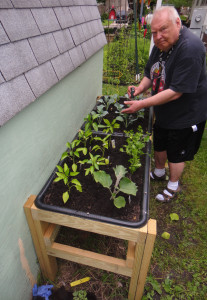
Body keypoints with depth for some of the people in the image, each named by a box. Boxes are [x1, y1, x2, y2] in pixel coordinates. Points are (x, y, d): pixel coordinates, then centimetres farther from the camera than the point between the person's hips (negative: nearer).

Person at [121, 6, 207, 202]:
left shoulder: (190, 48, -27)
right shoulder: (161, 45, -1)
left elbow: (175, 92, -31)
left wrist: (141, 104, -30)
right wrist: (140, 88, -11)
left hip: (185, 115, -8)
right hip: (163, 112, 8)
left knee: (176, 154, 10)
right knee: (159, 145, 23)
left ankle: (173, 185, 37)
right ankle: (159, 172, 51)